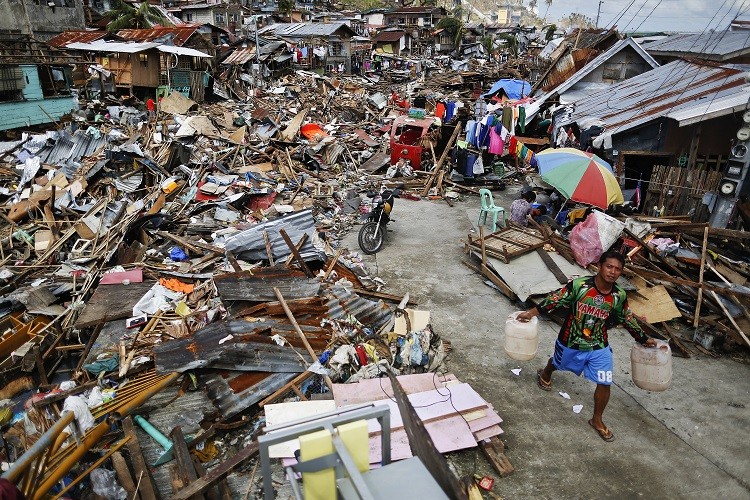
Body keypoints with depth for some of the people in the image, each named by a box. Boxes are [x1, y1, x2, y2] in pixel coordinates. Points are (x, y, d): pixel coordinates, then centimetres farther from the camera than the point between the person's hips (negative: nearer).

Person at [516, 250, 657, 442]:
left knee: (604, 383, -1)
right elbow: (555, 299, -16)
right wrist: (532, 312, -17)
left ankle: (597, 420, 24)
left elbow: (628, 320, 5)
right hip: (571, 342, -2)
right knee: (558, 363, 26)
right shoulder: (578, 285, -25)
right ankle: (545, 373, 64)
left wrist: (644, 339, 12)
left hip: (599, 347, 2)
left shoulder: (619, 296, -13)